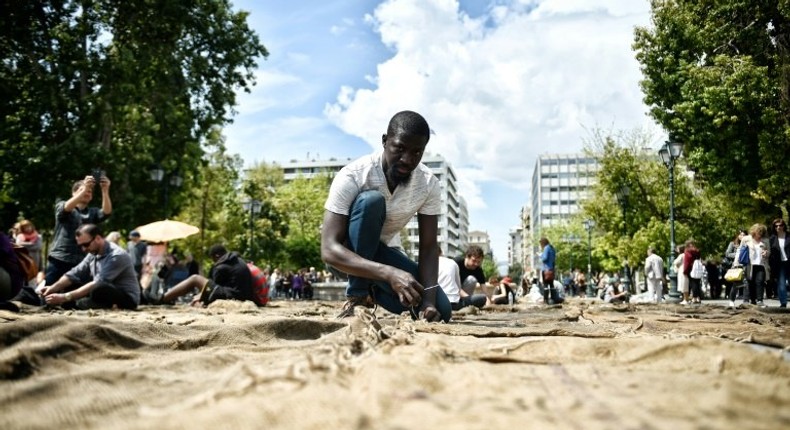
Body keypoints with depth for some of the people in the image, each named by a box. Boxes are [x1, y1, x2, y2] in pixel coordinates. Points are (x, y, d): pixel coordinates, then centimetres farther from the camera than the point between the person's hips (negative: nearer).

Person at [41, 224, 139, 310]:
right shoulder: (93, 253, 5)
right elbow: (74, 273, 4)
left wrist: (65, 297, -30)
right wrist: (53, 287, -14)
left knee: (98, 290, -37)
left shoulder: (116, 256, -22)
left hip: (127, 298, -8)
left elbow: (97, 284, -29)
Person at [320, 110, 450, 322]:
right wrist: (389, 273, -49)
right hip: (347, 254, -4)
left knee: (441, 310, -17)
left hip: (383, 251, 4)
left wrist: (429, 300, -33)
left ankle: (373, 289, 9)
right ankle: (357, 296, -21)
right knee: (370, 200, -34)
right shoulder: (353, 176, -30)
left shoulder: (429, 184, -17)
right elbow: (329, 249, -35)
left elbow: (429, 247, -16)